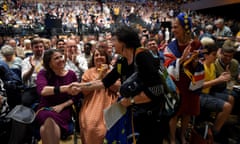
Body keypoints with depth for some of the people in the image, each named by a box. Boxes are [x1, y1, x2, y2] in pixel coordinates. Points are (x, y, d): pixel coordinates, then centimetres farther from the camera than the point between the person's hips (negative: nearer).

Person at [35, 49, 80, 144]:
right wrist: (65, 88, -42)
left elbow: (75, 98, 5)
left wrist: (61, 106, -13)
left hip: (64, 110, 0)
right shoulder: (43, 73, -5)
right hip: (45, 109, 0)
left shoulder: (71, 74, 1)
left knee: (45, 128, -32)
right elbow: (41, 90, -27)